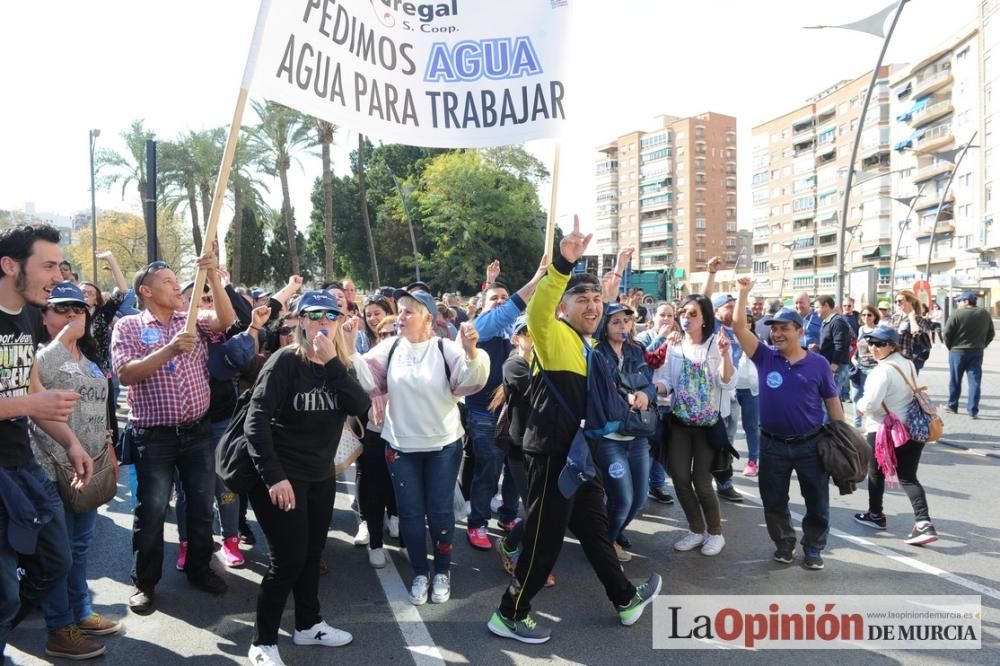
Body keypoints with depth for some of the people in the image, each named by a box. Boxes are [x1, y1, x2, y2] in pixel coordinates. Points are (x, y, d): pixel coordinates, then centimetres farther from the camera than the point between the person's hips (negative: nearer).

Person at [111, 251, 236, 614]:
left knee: (202, 505, 12)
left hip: (198, 431, 3)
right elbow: (125, 373, -15)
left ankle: (199, 568, 31)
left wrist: (214, 276, -24)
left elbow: (226, 319, -13)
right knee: (151, 510, 5)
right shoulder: (128, 326, -2)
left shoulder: (193, 320, 6)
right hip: (153, 436, -3)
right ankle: (145, 582, 21)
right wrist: (169, 350, -27)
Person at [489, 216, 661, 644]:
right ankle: (509, 614, 15)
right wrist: (564, 263, -47)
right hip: (552, 452, -9)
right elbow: (537, 308, -38)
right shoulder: (553, 335, -14)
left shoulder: (587, 344, 14)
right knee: (545, 538, 0)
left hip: (579, 451, 9)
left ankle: (625, 600, 39)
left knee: (595, 527, 22)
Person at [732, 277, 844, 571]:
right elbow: (739, 328, -13)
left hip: (811, 444, -1)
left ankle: (813, 547, 29)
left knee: (817, 502, 10)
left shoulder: (818, 363, -3)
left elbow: (832, 402, 3)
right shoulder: (765, 357, -3)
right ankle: (784, 542, 33)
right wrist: (743, 292, -18)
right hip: (773, 444, 1)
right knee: (774, 501, 12)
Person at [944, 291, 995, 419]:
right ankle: (973, 410, -1)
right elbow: (991, 333, 9)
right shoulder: (985, 314, 5)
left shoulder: (957, 313, -11)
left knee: (955, 381, 10)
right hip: (977, 352, 3)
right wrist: (982, 345, 16)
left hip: (958, 351, -3)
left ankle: (952, 405, 21)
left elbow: (947, 333, -12)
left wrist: (950, 346, 3)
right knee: (975, 381, 3)